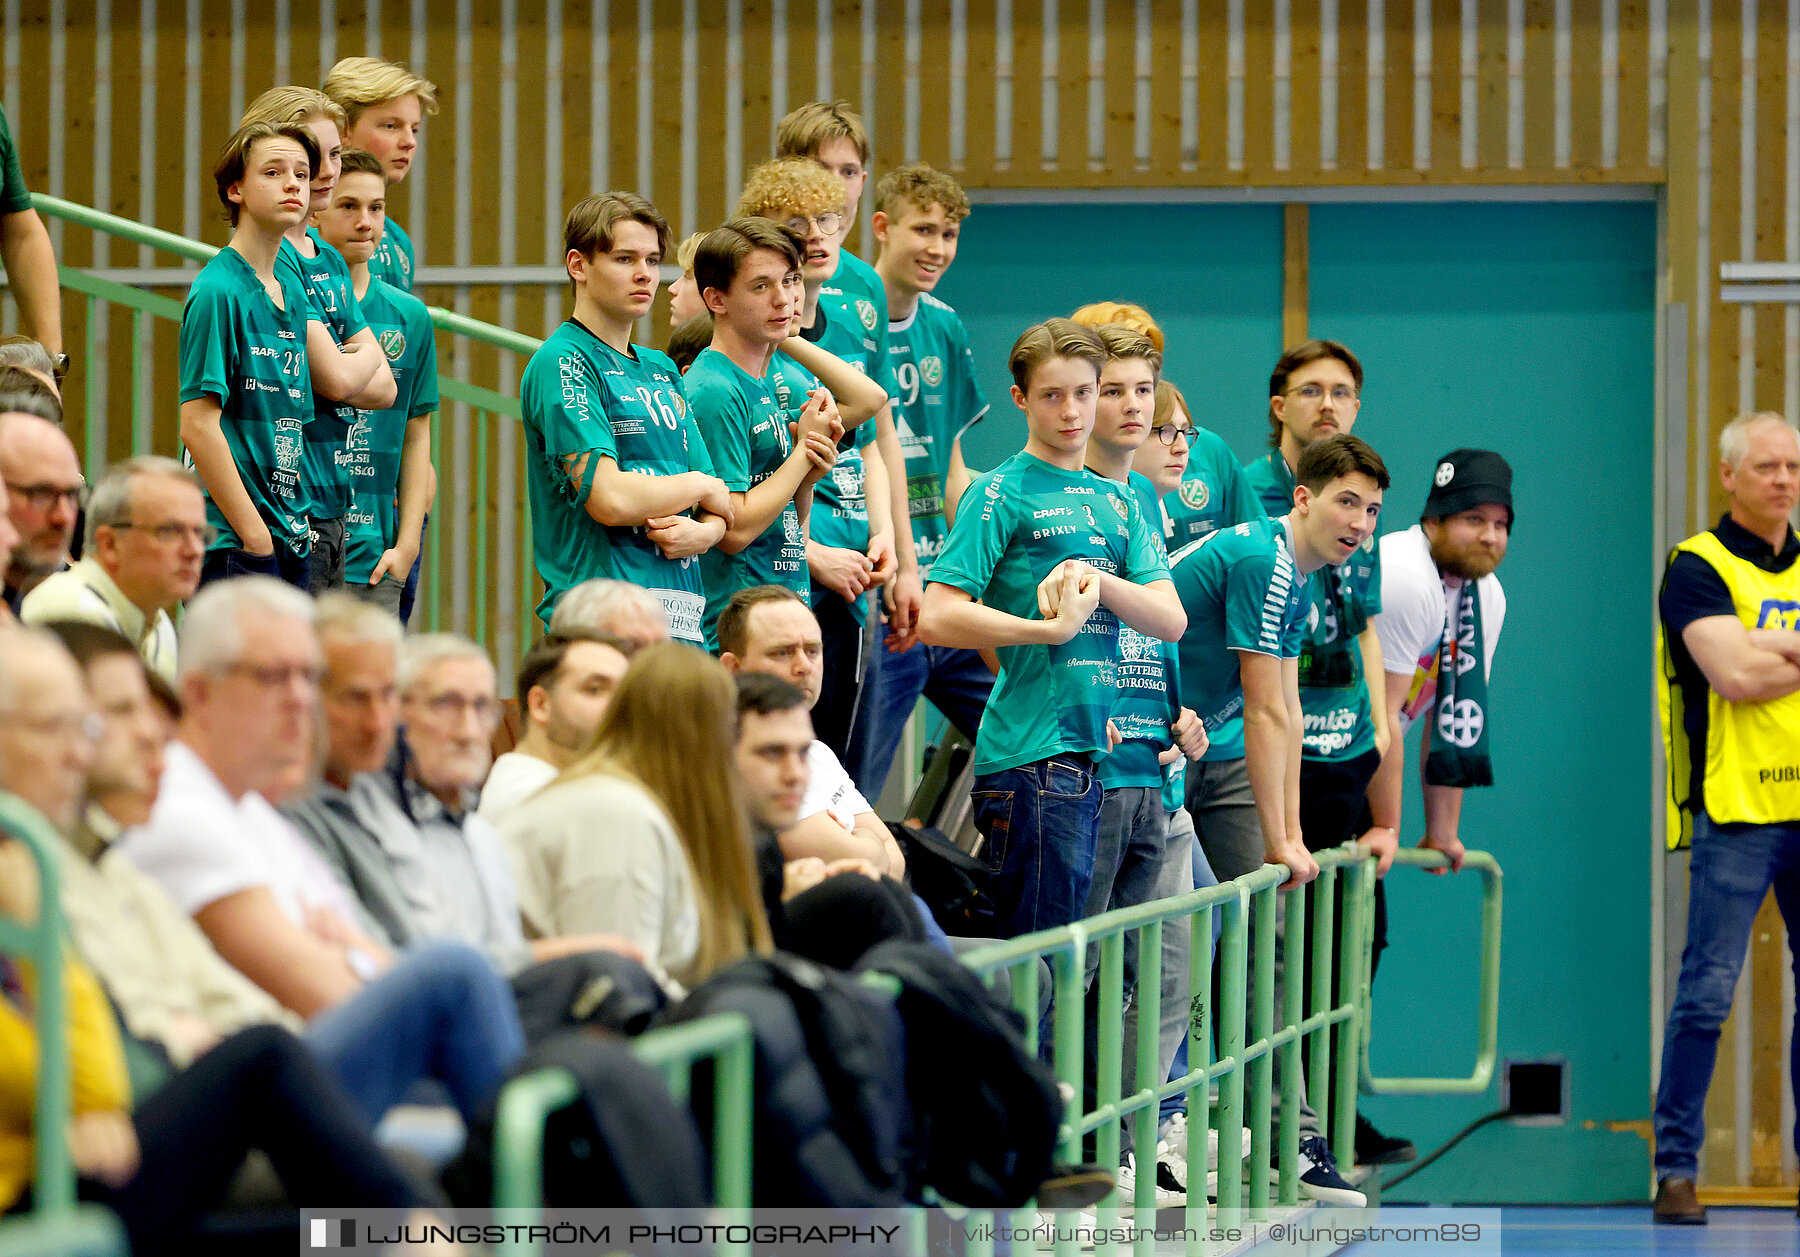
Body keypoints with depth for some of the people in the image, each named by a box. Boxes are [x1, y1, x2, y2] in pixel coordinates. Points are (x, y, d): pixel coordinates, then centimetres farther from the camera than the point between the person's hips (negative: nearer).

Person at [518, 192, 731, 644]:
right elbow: (610, 498, -16)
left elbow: (721, 508, 21)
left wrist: (703, 532, -4)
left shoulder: (661, 370, 21)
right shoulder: (561, 362, -4)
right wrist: (699, 485, 2)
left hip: (684, 623, 7)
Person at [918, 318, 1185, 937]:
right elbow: (937, 618, -12)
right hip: (1032, 753, -7)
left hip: (1096, 748, 7)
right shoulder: (1001, 492, -2)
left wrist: (1095, 580, -10)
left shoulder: (1118, 502, 17)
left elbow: (1171, 620, 7)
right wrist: (1052, 628, -15)